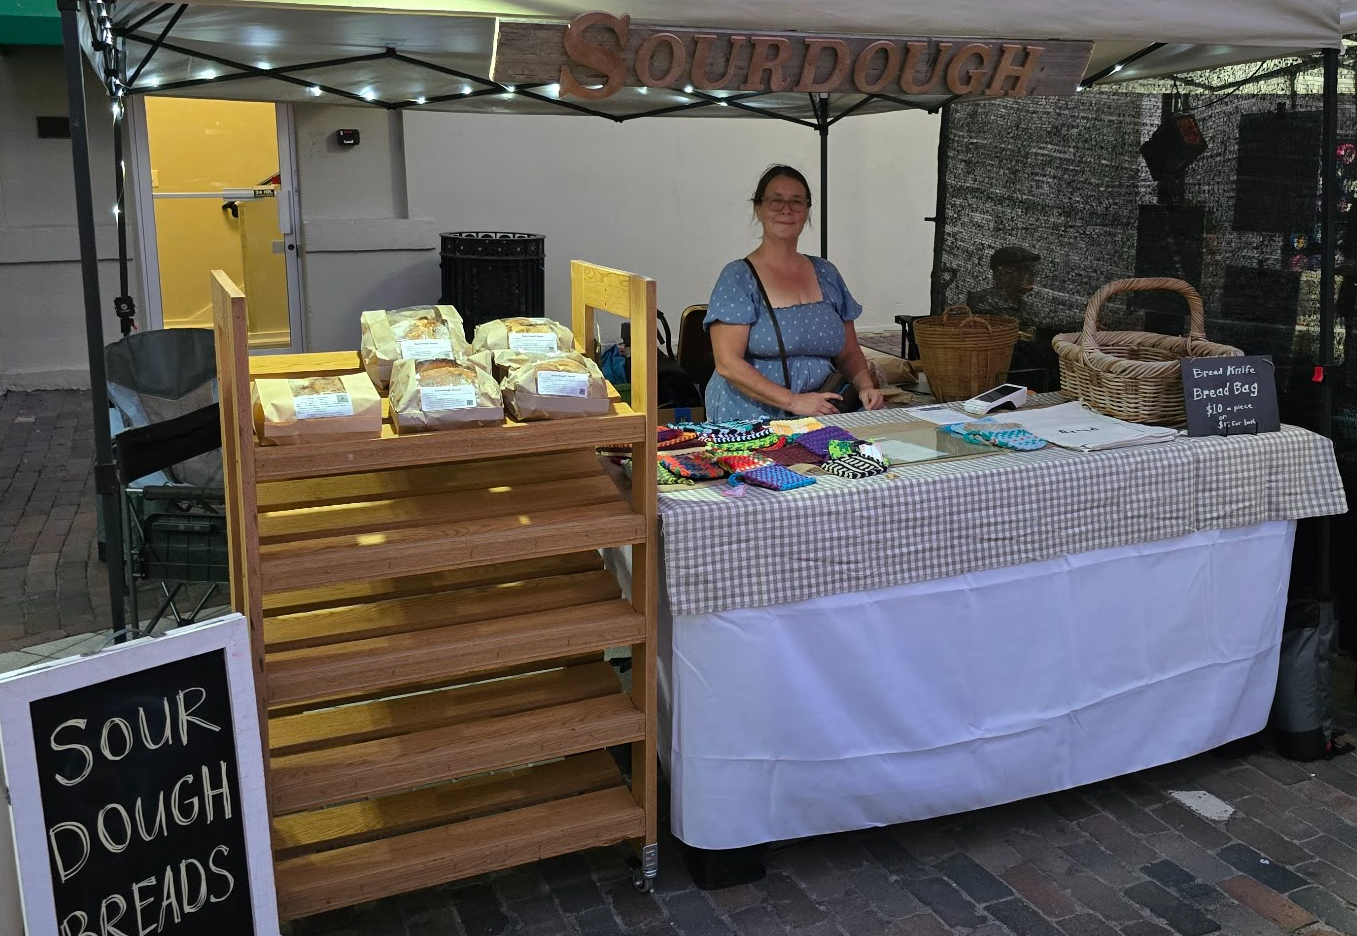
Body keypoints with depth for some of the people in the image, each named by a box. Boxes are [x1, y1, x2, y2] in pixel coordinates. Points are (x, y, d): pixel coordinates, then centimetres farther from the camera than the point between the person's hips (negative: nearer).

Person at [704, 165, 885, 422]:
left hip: (822, 415, 6)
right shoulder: (737, 278, -2)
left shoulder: (826, 274, 15)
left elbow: (849, 353, 21)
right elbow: (728, 364, -12)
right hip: (751, 418, -5)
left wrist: (865, 386, -1)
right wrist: (794, 401, -20)